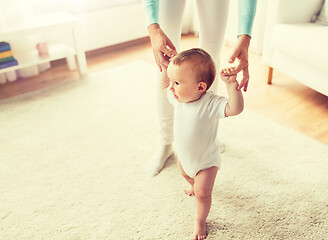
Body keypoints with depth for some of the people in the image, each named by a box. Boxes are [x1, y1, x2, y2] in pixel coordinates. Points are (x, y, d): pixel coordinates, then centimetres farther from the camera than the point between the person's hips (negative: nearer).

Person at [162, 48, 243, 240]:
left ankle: (200, 222, 30)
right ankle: (194, 185, 71)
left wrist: (232, 84, -60)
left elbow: (235, 108, -50)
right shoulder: (178, 96, -17)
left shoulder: (210, 104, -37)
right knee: (186, 173, 35)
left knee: (203, 193, 0)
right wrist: (167, 69, -9)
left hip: (206, 160, -7)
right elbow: (165, 88, 5)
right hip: (184, 155, 7)